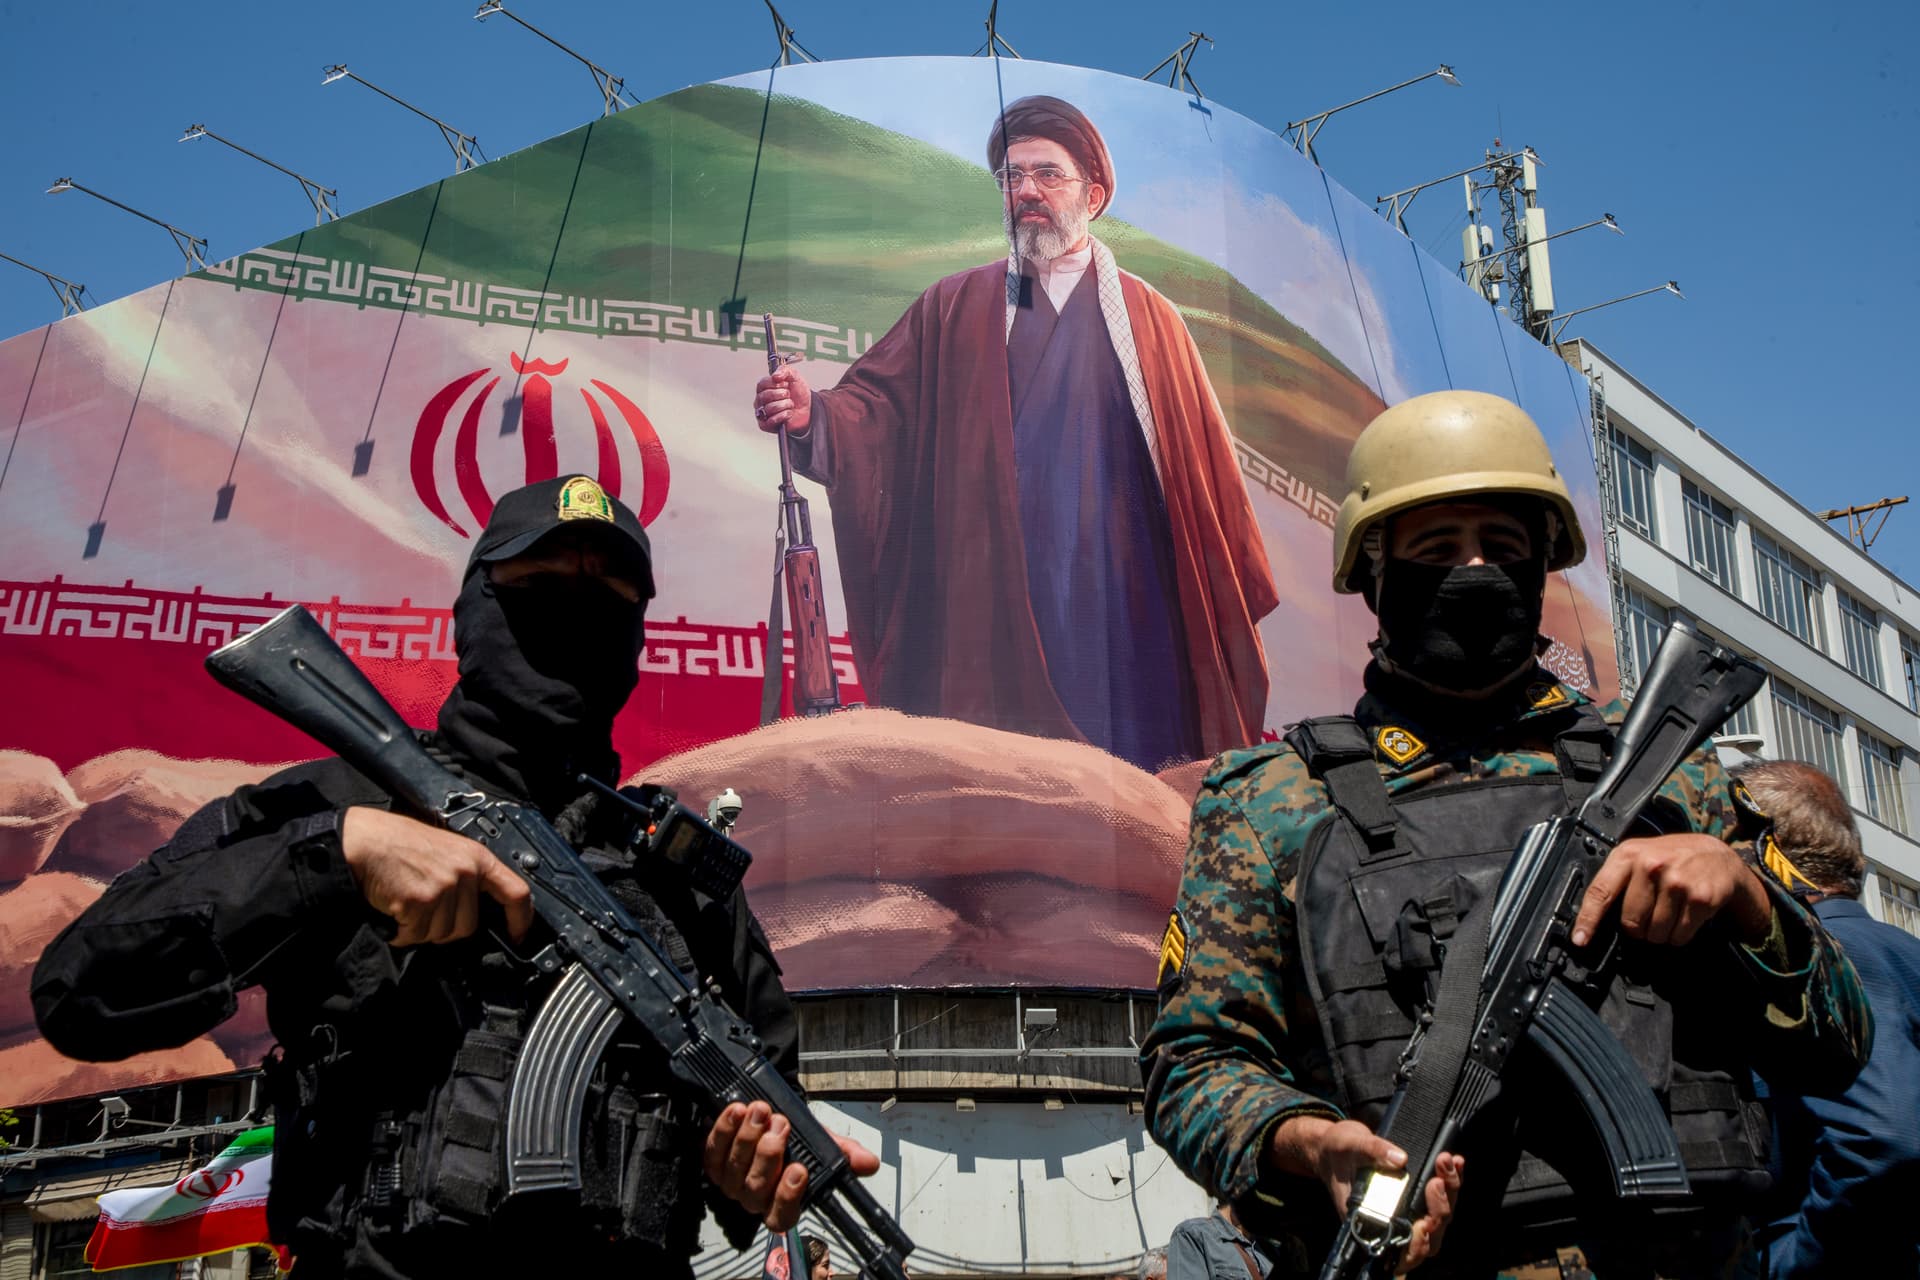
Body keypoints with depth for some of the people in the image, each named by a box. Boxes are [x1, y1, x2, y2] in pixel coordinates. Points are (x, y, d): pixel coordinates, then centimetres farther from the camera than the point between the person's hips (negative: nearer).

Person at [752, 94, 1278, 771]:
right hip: (989, 609, 1)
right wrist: (812, 415, -20)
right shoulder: (952, 310, 13)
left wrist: (1233, 607, 7)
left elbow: (1204, 470, 9)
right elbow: (876, 407, 2)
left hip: (1120, 610, 0)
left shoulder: (1149, 319, 11)